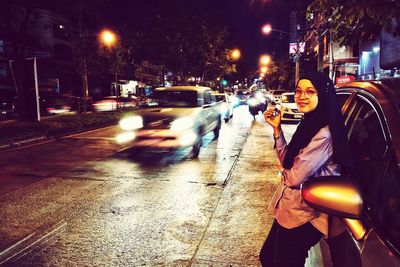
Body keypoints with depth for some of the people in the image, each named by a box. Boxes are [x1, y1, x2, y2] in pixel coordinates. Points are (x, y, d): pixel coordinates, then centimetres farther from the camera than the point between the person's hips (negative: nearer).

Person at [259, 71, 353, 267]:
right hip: (289, 208, 8)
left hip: (302, 216, -8)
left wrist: (284, 174, 0)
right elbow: (287, 161, 6)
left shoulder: (324, 134, -25)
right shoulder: (309, 124, 4)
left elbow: (295, 177, -23)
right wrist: (277, 129, -2)